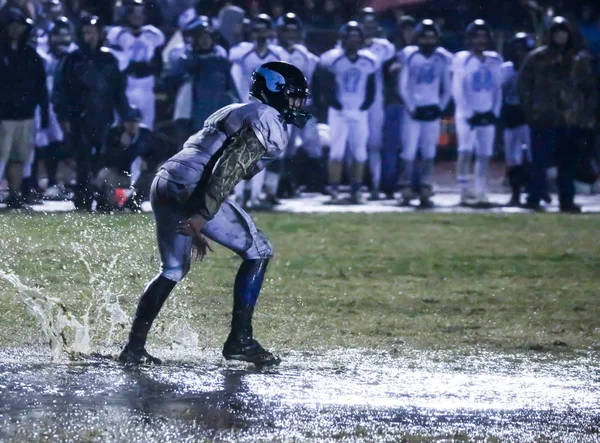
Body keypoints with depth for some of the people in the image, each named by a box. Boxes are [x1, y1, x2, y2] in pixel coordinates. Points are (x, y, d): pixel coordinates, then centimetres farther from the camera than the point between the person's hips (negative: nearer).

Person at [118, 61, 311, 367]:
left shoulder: (233, 113, 28)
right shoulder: (267, 122, -3)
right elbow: (230, 167, -17)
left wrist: (195, 226, 30)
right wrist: (203, 215, -24)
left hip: (164, 182, 9)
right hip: (192, 191, -9)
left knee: (173, 270, 22)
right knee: (257, 251, 4)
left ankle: (134, 347, 18)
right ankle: (240, 339, 0)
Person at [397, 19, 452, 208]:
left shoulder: (442, 59, 4)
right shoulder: (410, 56, -3)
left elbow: (447, 89, 11)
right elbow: (403, 86, -3)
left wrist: (440, 107, 2)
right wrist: (411, 107, -8)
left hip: (432, 113, 2)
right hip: (414, 111, -2)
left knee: (429, 155, 3)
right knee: (409, 153, -6)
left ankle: (425, 193, 6)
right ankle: (406, 190, 2)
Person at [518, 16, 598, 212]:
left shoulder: (581, 59, 7)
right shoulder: (537, 58, 2)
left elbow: (590, 88, 10)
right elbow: (524, 84, 3)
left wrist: (589, 113, 2)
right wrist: (530, 109, -5)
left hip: (571, 120, 2)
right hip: (544, 119, -2)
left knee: (568, 163, 6)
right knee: (540, 161, -3)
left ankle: (567, 200, 11)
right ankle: (534, 198, 0)